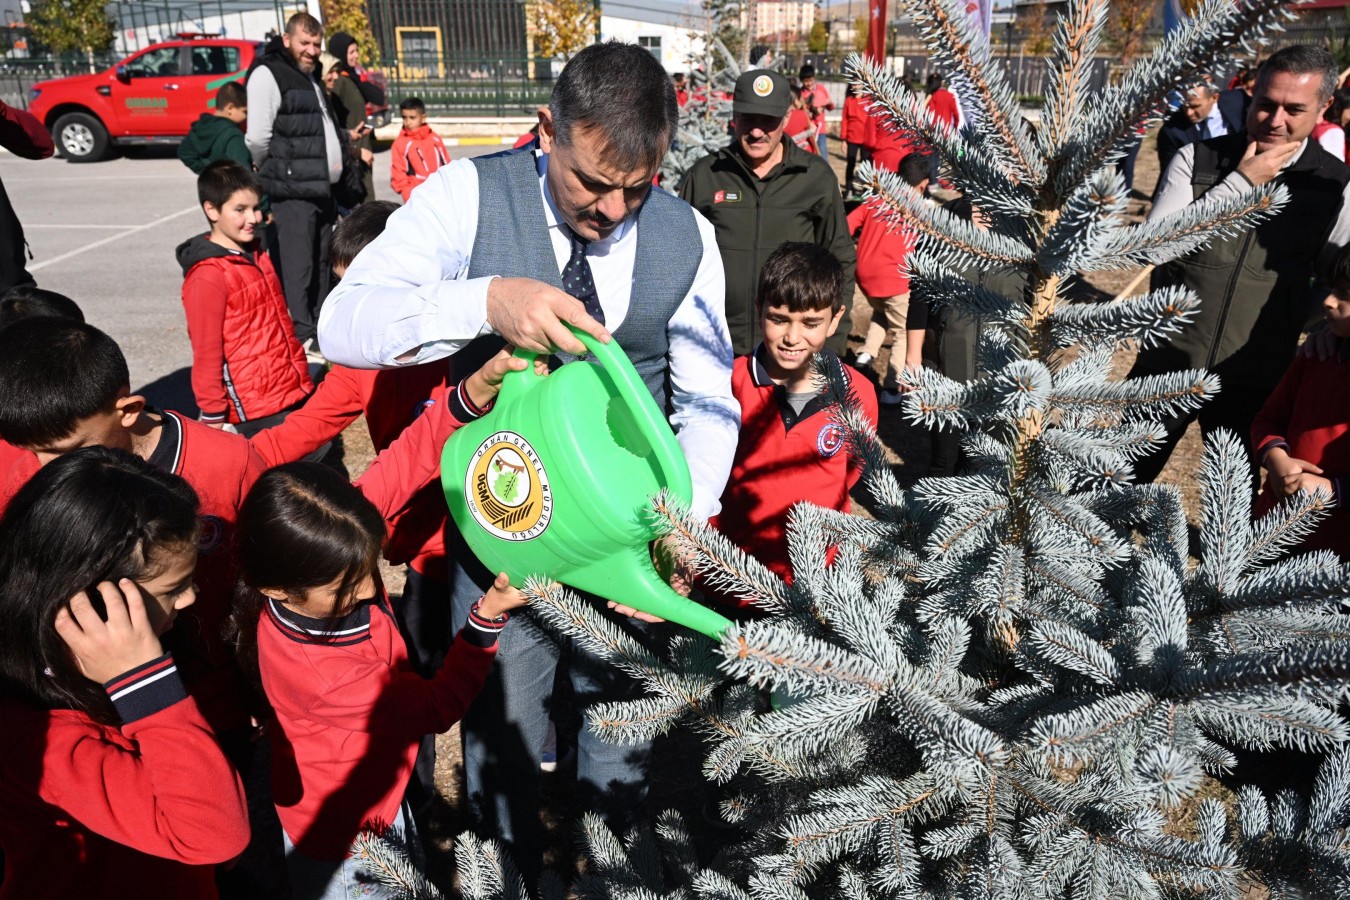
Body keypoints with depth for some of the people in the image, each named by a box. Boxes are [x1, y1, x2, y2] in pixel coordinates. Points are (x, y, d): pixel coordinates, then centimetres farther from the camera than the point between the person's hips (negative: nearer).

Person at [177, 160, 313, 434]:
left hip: (292, 390, 8)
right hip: (256, 406, -8)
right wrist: (212, 416, -12)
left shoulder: (256, 257, 10)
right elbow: (206, 353, -14)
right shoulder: (208, 277, -15)